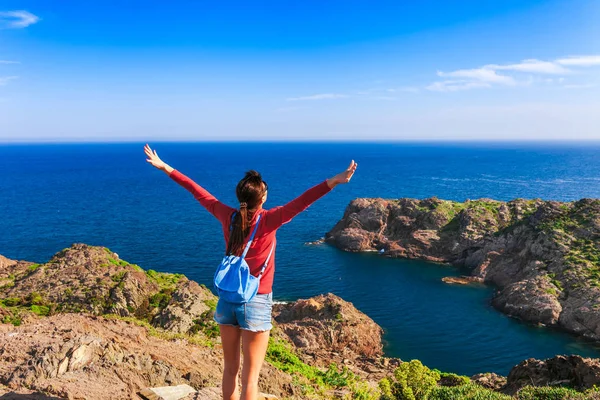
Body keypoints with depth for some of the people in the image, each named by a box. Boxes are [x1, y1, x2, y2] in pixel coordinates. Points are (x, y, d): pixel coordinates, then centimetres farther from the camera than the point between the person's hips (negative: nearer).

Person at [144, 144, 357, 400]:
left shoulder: (228, 216, -5)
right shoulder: (268, 220, -16)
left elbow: (197, 191, 3)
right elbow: (301, 202, -26)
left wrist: (164, 167, 11)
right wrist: (334, 181, -31)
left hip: (227, 302, 5)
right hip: (257, 304, -4)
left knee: (230, 369, 18)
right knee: (250, 378, 4)